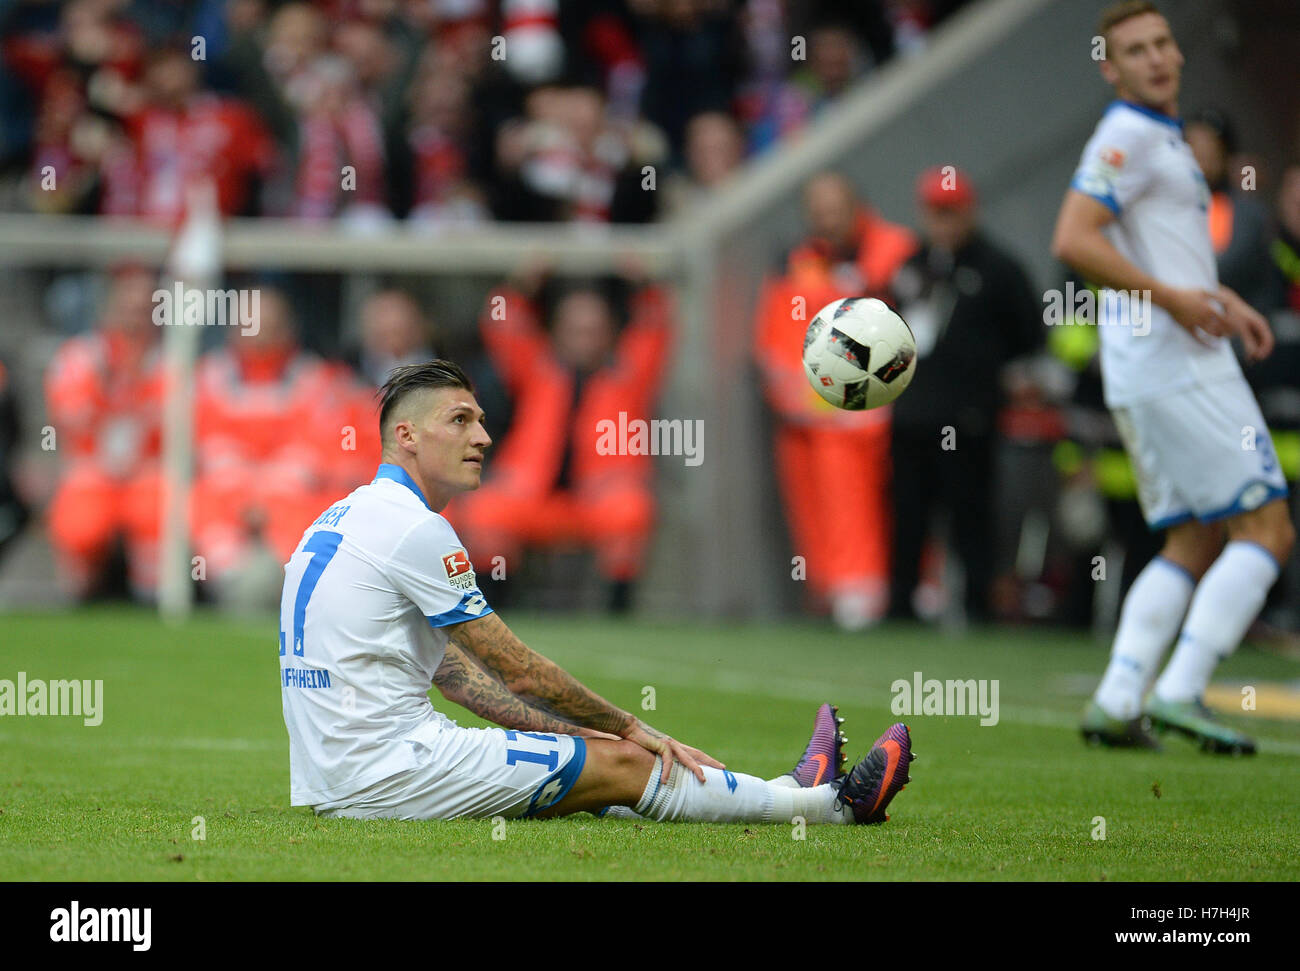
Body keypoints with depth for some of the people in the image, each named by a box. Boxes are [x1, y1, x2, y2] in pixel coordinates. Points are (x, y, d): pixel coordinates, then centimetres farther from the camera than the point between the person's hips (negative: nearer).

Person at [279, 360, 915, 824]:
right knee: (622, 764, -1)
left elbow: (451, 671, 22)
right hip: (386, 778, -10)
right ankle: (833, 803, 9)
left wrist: (571, 729, 20)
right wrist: (627, 726, 5)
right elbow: (516, 668, -9)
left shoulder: (347, 519, 18)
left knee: (593, 753, 16)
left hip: (334, 781, 10)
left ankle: (789, 791, 25)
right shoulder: (411, 528, -13)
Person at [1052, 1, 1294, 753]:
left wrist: (1223, 299, 21)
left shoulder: (1166, 139, 21)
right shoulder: (1127, 136, -10)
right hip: (1178, 365, -10)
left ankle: (1118, 701, -1)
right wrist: (1174, 299, -20)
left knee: (1193, 544, 9)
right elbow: (1073, 241, -22)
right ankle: (1180, 692, -16)